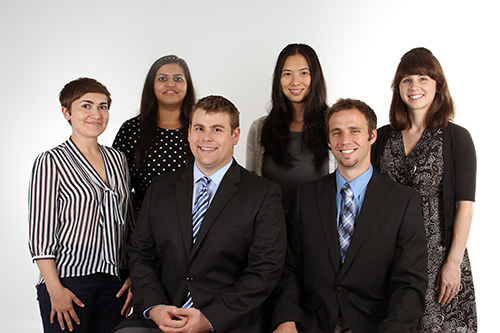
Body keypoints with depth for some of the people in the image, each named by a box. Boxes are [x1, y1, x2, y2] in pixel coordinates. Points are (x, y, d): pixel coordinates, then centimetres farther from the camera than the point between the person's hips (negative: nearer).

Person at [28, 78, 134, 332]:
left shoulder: (117, 159, 10)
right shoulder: (51, 162, -5)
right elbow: (40, 233, -7)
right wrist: (55, 289, -12)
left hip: (115, 281, 5)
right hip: (68, 278, -4)